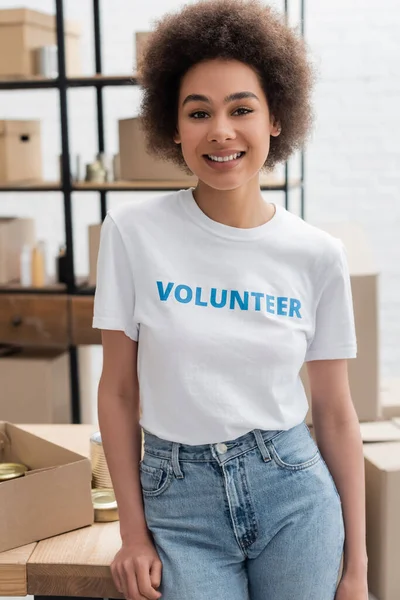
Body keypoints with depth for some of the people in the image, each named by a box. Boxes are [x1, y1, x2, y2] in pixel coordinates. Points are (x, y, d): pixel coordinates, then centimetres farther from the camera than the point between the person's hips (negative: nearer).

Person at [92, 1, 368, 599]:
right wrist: (133, 532, 0)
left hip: (295, 492, 1)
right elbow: (118, 390, -1)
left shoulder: (318, 255, -4)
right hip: (178, 503, -1)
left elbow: (335, 410, 2)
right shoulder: (132, 231, -7)